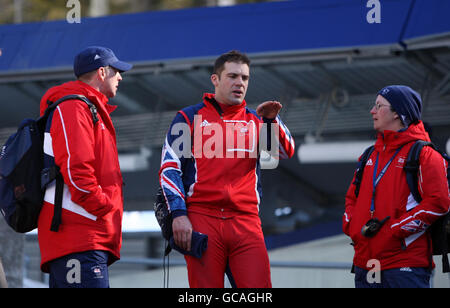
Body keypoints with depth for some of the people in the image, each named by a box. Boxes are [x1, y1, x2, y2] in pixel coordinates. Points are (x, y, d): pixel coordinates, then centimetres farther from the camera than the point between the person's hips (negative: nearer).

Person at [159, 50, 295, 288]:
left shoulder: (255, 121, 18)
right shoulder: (189, 118, 11)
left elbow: (286, 152, 4)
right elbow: (169, 168, 5)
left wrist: (271, 120, -13)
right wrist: (178, 214, -7)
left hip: (246, 221, 2)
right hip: (201, 220, -2)